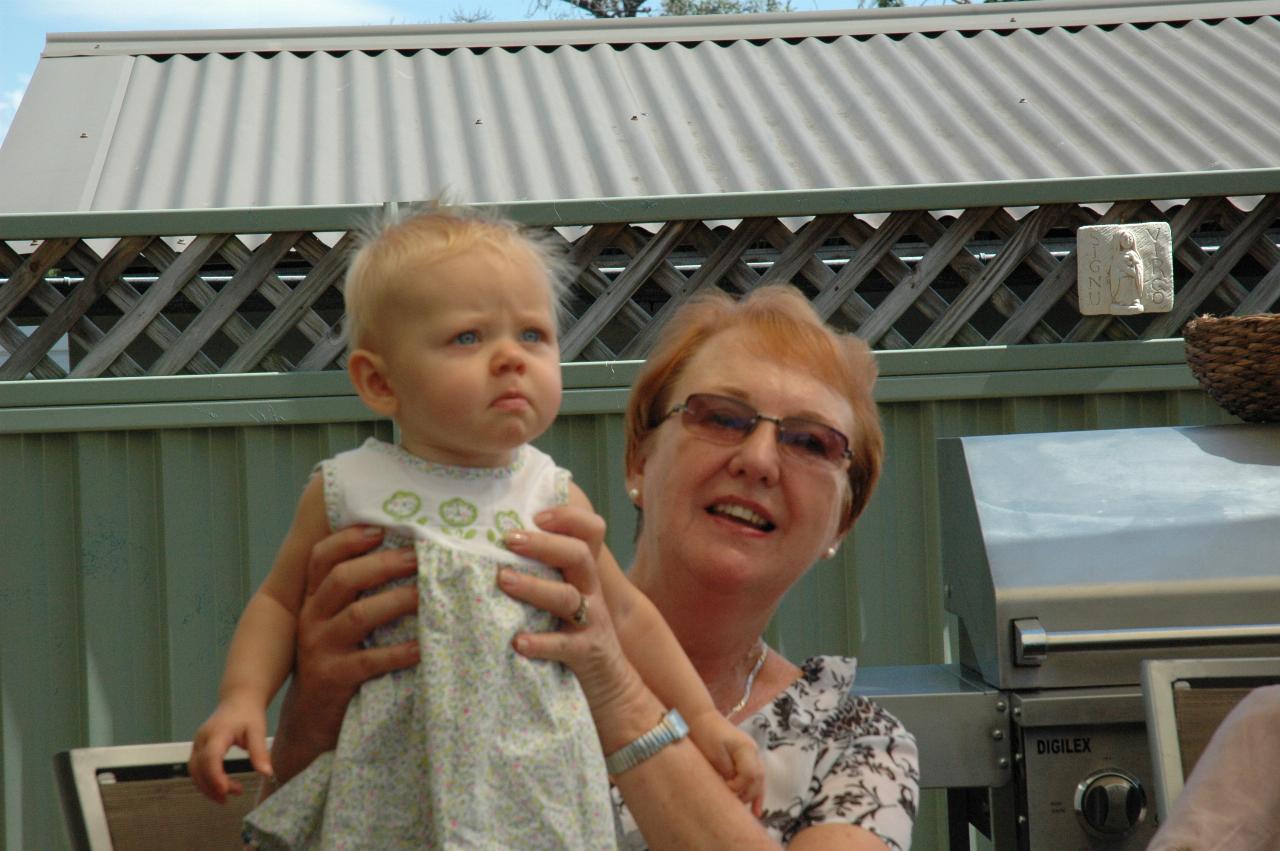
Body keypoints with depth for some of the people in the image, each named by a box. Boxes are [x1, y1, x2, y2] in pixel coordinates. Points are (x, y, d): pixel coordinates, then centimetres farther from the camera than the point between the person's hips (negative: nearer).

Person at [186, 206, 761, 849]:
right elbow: (280, 601, 9)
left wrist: (702, 717, 14)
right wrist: (242, 697, -6)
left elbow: (625, 614, 13)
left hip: (535, 799, 1)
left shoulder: (555, 501, 1)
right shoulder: (346, 493, -2)